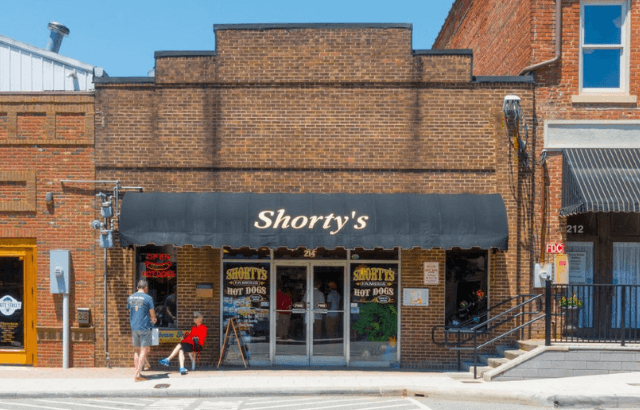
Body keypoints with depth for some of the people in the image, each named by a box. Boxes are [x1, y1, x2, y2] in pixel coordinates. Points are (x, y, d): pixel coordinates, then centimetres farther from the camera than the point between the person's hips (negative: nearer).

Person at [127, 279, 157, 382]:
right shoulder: (148, 298, -8)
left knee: (137, 350, 13)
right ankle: (137, 375, -4)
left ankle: (137, 373, 16)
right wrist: (154, 319, 19)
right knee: (144, 350, -1)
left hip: (134, 327, 6)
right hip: (144, 327, -6)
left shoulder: (130, 298, 9)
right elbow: (153, 315, -5)